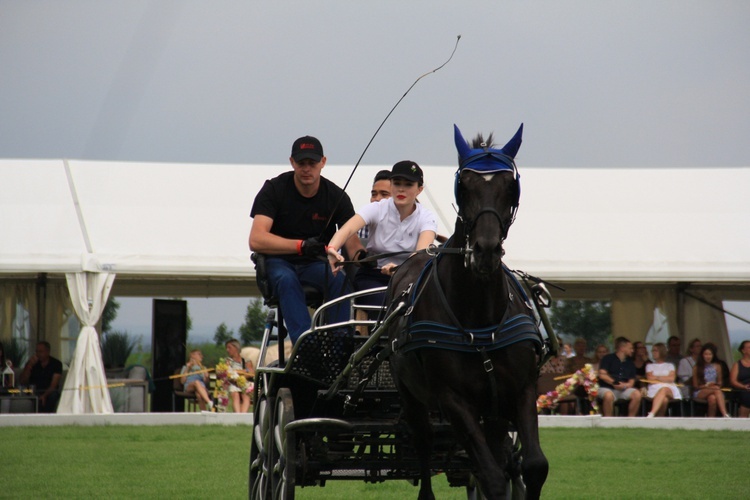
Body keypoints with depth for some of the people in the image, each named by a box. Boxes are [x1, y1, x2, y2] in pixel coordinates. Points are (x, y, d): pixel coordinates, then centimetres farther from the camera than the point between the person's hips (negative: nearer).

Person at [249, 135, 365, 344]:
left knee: (340, 279, -31)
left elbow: (351, 240, -7)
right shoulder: (274, 189, -9)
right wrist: (300, 246, -34)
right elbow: (256, 240, -20)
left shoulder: (336, 196, -1)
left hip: (315, 264, 2)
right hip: (279, 261, -2)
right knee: (286, 279, -37)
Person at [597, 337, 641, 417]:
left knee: (637, 394, -24)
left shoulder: (630, 363, 18)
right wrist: (614, 383, -17)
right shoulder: (608, 358, 4)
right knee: (609, 395, -39)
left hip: (624, 389, 4)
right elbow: (602, 375, -6)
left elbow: (632, 381, 13)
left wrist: (626, 385, -10)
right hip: (607, 388, -4)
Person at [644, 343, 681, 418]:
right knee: (664, 399, -41)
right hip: (655, 390, 1)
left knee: (663, 390, -44)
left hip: (670, 390, -1)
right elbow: (650, 378, 8)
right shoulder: (650, 366, 28)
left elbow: (671, 378, 7)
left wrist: (657, 377, 8)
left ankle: (652, 414, -62)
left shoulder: (669, 366, 27)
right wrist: (665, 378, 10)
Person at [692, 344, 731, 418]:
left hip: (713, 391, 2)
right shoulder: (697, 368, 5)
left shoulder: (717, 367, 13)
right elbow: (695, 386, 4)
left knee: (712, 398, -38)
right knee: (717, 390, -36)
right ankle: (725, 415, -52)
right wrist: (706, 386, -12)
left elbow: (719, 383, 15)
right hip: (700, 393, -2)